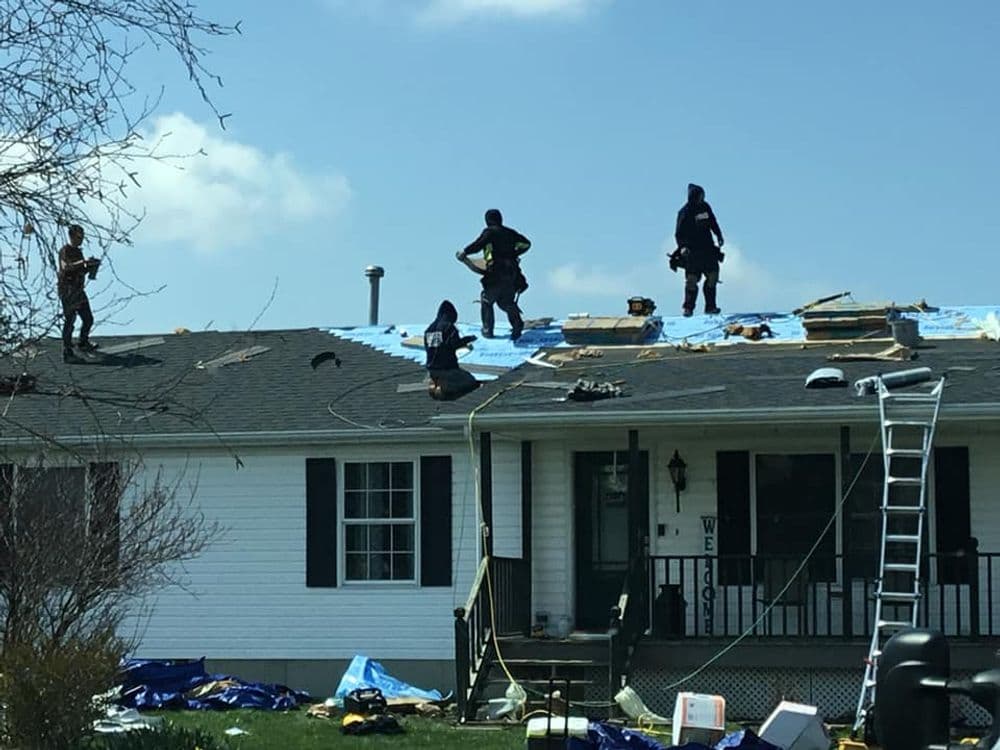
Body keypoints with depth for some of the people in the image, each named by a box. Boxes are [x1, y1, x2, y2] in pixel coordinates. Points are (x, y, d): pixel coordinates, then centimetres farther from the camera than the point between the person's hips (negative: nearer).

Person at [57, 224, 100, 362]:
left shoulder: (78, 251, 16)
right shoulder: (65, 251, -12)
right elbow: (65, 267, -29)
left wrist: (89, 268, 0)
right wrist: (83, 262, -33)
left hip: (78, 291, 9)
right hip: (68, 292, -9)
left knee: (88, 319, 14)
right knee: (69, 321, -8)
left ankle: (83, 343, 35)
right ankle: (67, 353, -5)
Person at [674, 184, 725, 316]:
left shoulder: (705, 207, 5)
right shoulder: (684, 212, -10)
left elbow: (713, 223, 21)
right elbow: (679, 233, -13)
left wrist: (719, 236, 12)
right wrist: (682, 246, -27)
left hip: (708, 249, 5)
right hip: (692, 251, -5)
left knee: (712, 277, 3)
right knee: (691, 279, -8)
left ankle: (710, 307, 13)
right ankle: (688, 309, 3)